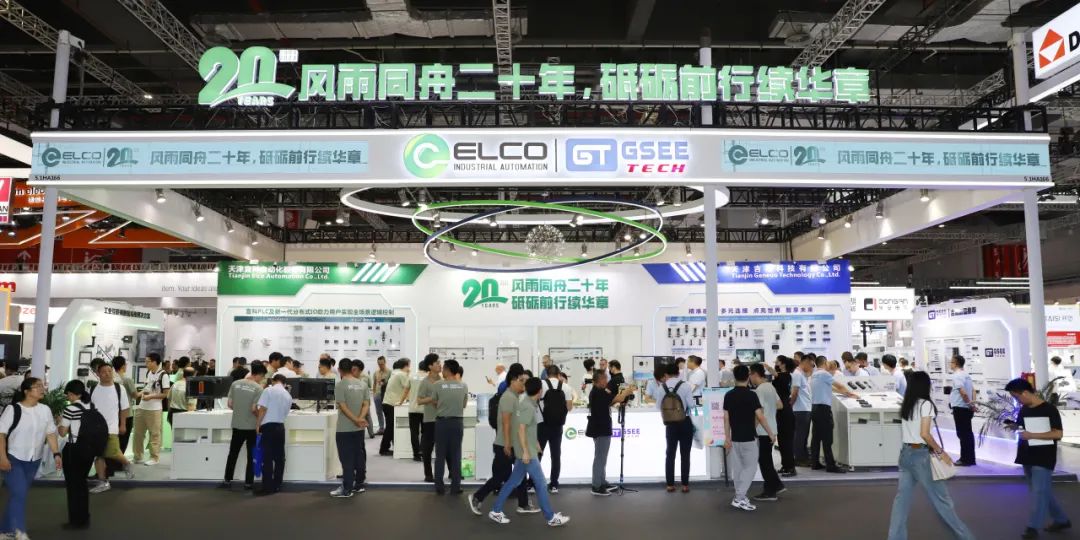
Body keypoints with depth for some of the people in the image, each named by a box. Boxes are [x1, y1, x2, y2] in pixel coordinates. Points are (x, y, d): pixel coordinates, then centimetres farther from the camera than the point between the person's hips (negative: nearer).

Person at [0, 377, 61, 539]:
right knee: (18, 493, -12)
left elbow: (51, 434, 2)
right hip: (13, 459, -5)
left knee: (19, 494, 13)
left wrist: (56, 454, -6)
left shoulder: (45, 410, 0)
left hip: (34, 460, 5)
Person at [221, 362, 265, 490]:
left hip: (237, 425, 4)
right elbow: (254, 409, -18)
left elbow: (229, 404, 2)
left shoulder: (235, 384, 0)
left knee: (233, 454, 16)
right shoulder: (258, 388, -14)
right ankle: (248, 483, 10)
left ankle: (227, 481, 20)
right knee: (252, 456, 7)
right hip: (252, 427, -4)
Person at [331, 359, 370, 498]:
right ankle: (359, 484, 21)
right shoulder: (363, 384, 7)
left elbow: (342, 406, -17)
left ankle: (347, 489, 2)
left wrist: (356, 420, -16)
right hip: (359, 428, 6)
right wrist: (360, 419, -13)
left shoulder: (340, 385, -11)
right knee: (358, 456, 13)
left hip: (345, 428, -6)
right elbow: (366, 404, -1)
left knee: (347, 459, -1)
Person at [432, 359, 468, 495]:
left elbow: (435, 403, 4)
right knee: (455, 455, 8)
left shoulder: (438, 385, -9)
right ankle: (455, 487, 10)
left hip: (441, 422, -1)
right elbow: (464, 405, 8)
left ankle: (439, 487, 11)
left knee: (440, 455, 8)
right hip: (457, 422, 1)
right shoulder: (464, 386, -3)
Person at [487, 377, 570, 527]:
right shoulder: (528, 407, -19)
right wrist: (525, 451, -23)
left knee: (513, 482, 13)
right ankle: (551, 517, 5)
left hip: (527, 451, 10)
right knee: (541, 483, -2)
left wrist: (535, 443, 29)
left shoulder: (526, 404, 11)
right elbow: (521, 430, -23)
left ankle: (496, 511, 17)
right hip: (527, 452, -10)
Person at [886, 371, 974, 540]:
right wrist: (940, 452, -7)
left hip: (905, 453, 6)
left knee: (902, 497, 7)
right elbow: (924, 434, -18)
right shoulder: (925, 404, -11)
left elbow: (909, 431, 10)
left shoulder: (906, 405, 9)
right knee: (940, 496, 6)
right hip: (920, 455, -6)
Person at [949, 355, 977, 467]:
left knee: (962, 433, -2)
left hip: (960, 408, -9)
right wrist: (972, 403, 4)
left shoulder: (956, 376, -15)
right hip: (967, 408, 9)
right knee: (968, 433, 15)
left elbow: (963, 392, -24)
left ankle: (966, 459, 3)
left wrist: (969, 404, -13)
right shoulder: (966, 375, 14)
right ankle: (970, 458, 21)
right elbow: (973, 390, 12)